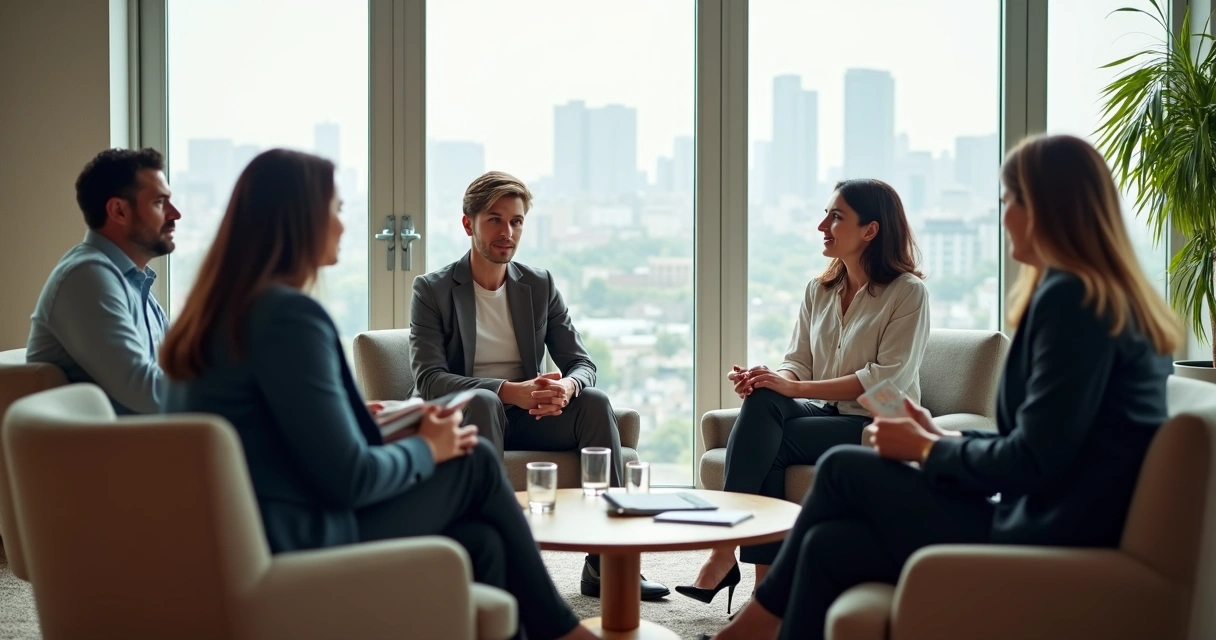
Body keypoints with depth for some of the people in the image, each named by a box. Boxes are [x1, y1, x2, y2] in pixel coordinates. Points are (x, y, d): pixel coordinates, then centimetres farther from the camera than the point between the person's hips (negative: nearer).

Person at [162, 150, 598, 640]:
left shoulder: (220, 308, 10)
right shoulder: (288, 314, -19)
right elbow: (347, 480, -19)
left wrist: (360, 418, 13)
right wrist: (427, 448, -2)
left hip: (243, 540, 9)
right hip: (294, 543, -9)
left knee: (479, 544, 11)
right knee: (475, 461, 7)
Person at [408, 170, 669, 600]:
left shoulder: (540, 285, 9)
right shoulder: (432, 290, -4)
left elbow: (583, 364, 4)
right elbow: (428, 379, -17)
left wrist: (566, 387, -23)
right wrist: (509, 391, -31)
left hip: (528, 417, 4)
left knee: (594, 401, -23)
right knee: (481, 400, -36)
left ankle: (605, 564, -25)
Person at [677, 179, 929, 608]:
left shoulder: (908, 293, -6)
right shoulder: (818, 291, 14)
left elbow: (887, 378, -16)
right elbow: (798, 363, 10)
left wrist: (795, 388, -22)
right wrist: (766, 380, -15)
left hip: (879, 427, -5)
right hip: (824, 414, 5)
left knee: (764, 443, -27)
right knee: (762, 401, -28)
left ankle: (725, 555, -22)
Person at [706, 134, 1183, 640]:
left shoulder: (1071, 298, -16)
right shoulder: (1112, 298, 15)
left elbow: (1034, 460, -20)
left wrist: (927, 449, -5)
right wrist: (941, 437, 12)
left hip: (1045, 541, -9)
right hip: (1051, 528, 9)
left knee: (844, 468, 1)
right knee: (830, 544, 4)